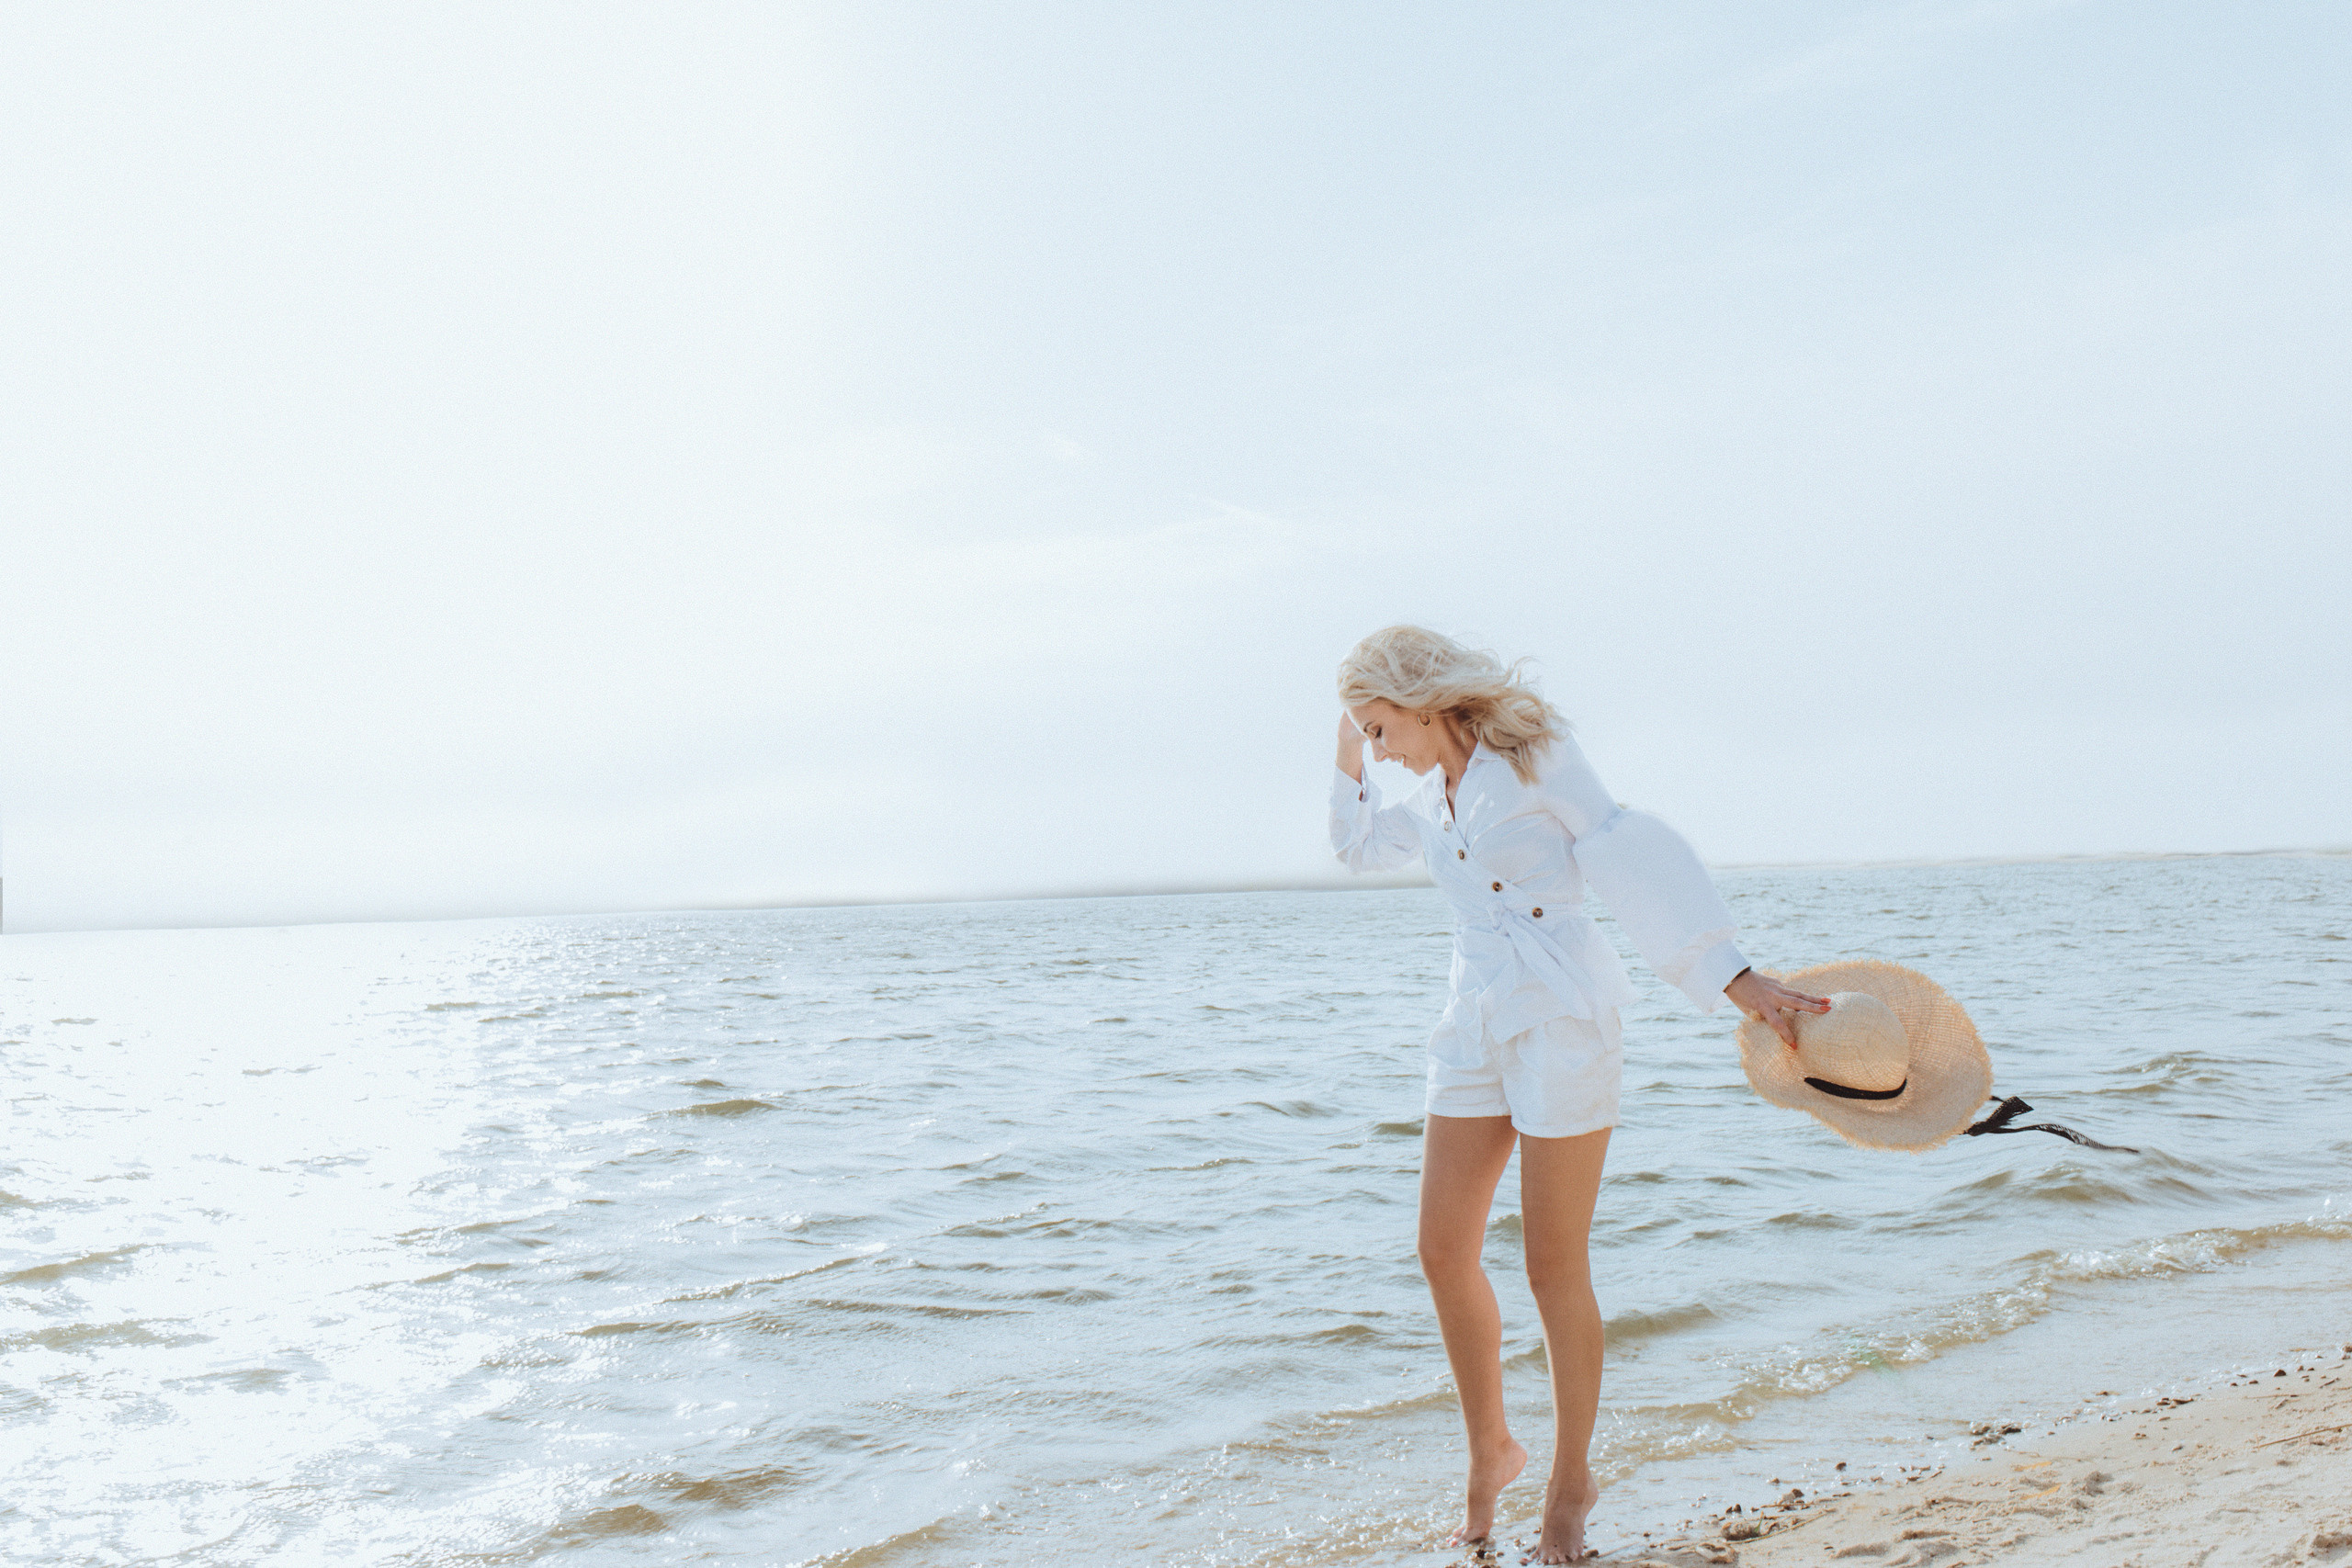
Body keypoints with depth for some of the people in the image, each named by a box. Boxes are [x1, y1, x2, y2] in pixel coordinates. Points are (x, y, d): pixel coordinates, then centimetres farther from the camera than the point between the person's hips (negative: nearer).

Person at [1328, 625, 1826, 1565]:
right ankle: (1490, 1451, 24)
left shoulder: (1535, 758, -8)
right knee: (1444, 1254, 3)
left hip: (1561, 1025, -7)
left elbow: (1634, 863, -13)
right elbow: (1363, 844, 33)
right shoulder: (1437, 794, 14)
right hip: (1476, 1024, 7)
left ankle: (1570, 1484, 17)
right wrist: (1348, 751, 21)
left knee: (1554, 1268, -1)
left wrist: (1740, 980, -19)